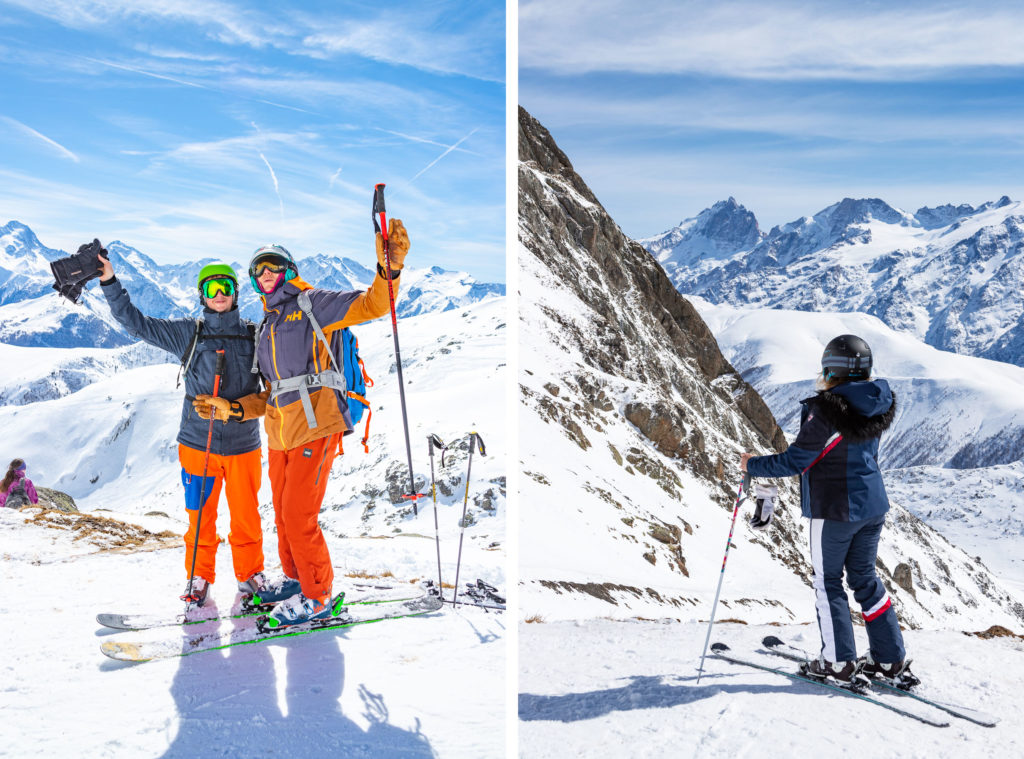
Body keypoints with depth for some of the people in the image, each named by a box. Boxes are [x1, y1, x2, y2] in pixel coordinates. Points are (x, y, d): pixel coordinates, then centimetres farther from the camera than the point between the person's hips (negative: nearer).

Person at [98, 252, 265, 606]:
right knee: (200, 514, 6)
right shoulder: (187, 333, 3)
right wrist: (109, 282, -4)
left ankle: (250, 574, 25)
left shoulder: (253, 336, 6)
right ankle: (199, 577, 23)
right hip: (199, 442, 0)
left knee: (246, 515, 8)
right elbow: (136, 323, 2)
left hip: (244, 443, 1)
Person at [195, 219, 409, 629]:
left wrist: (390, 268, -31)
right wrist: (231, 410, 12)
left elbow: (372, 305, -12)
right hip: (279, 434, 8)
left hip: (315, 428, -8)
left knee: (299, 517, -7)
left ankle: (317, 596, 8)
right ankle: (294, 578, 36)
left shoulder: (313, 304, 0)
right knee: (283, 514, 16)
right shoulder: (267, 330, 23)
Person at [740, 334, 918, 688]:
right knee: (865, 578, 18)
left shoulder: (826, 410, -21)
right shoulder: (876, 404, 1)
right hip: (873, 504, 7)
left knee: (828, 582, 8)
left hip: (835, 509, -7)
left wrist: (753, 465, -3)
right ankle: (891, 659, 22)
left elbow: (796, 460, -17)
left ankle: (838, 661, 14)